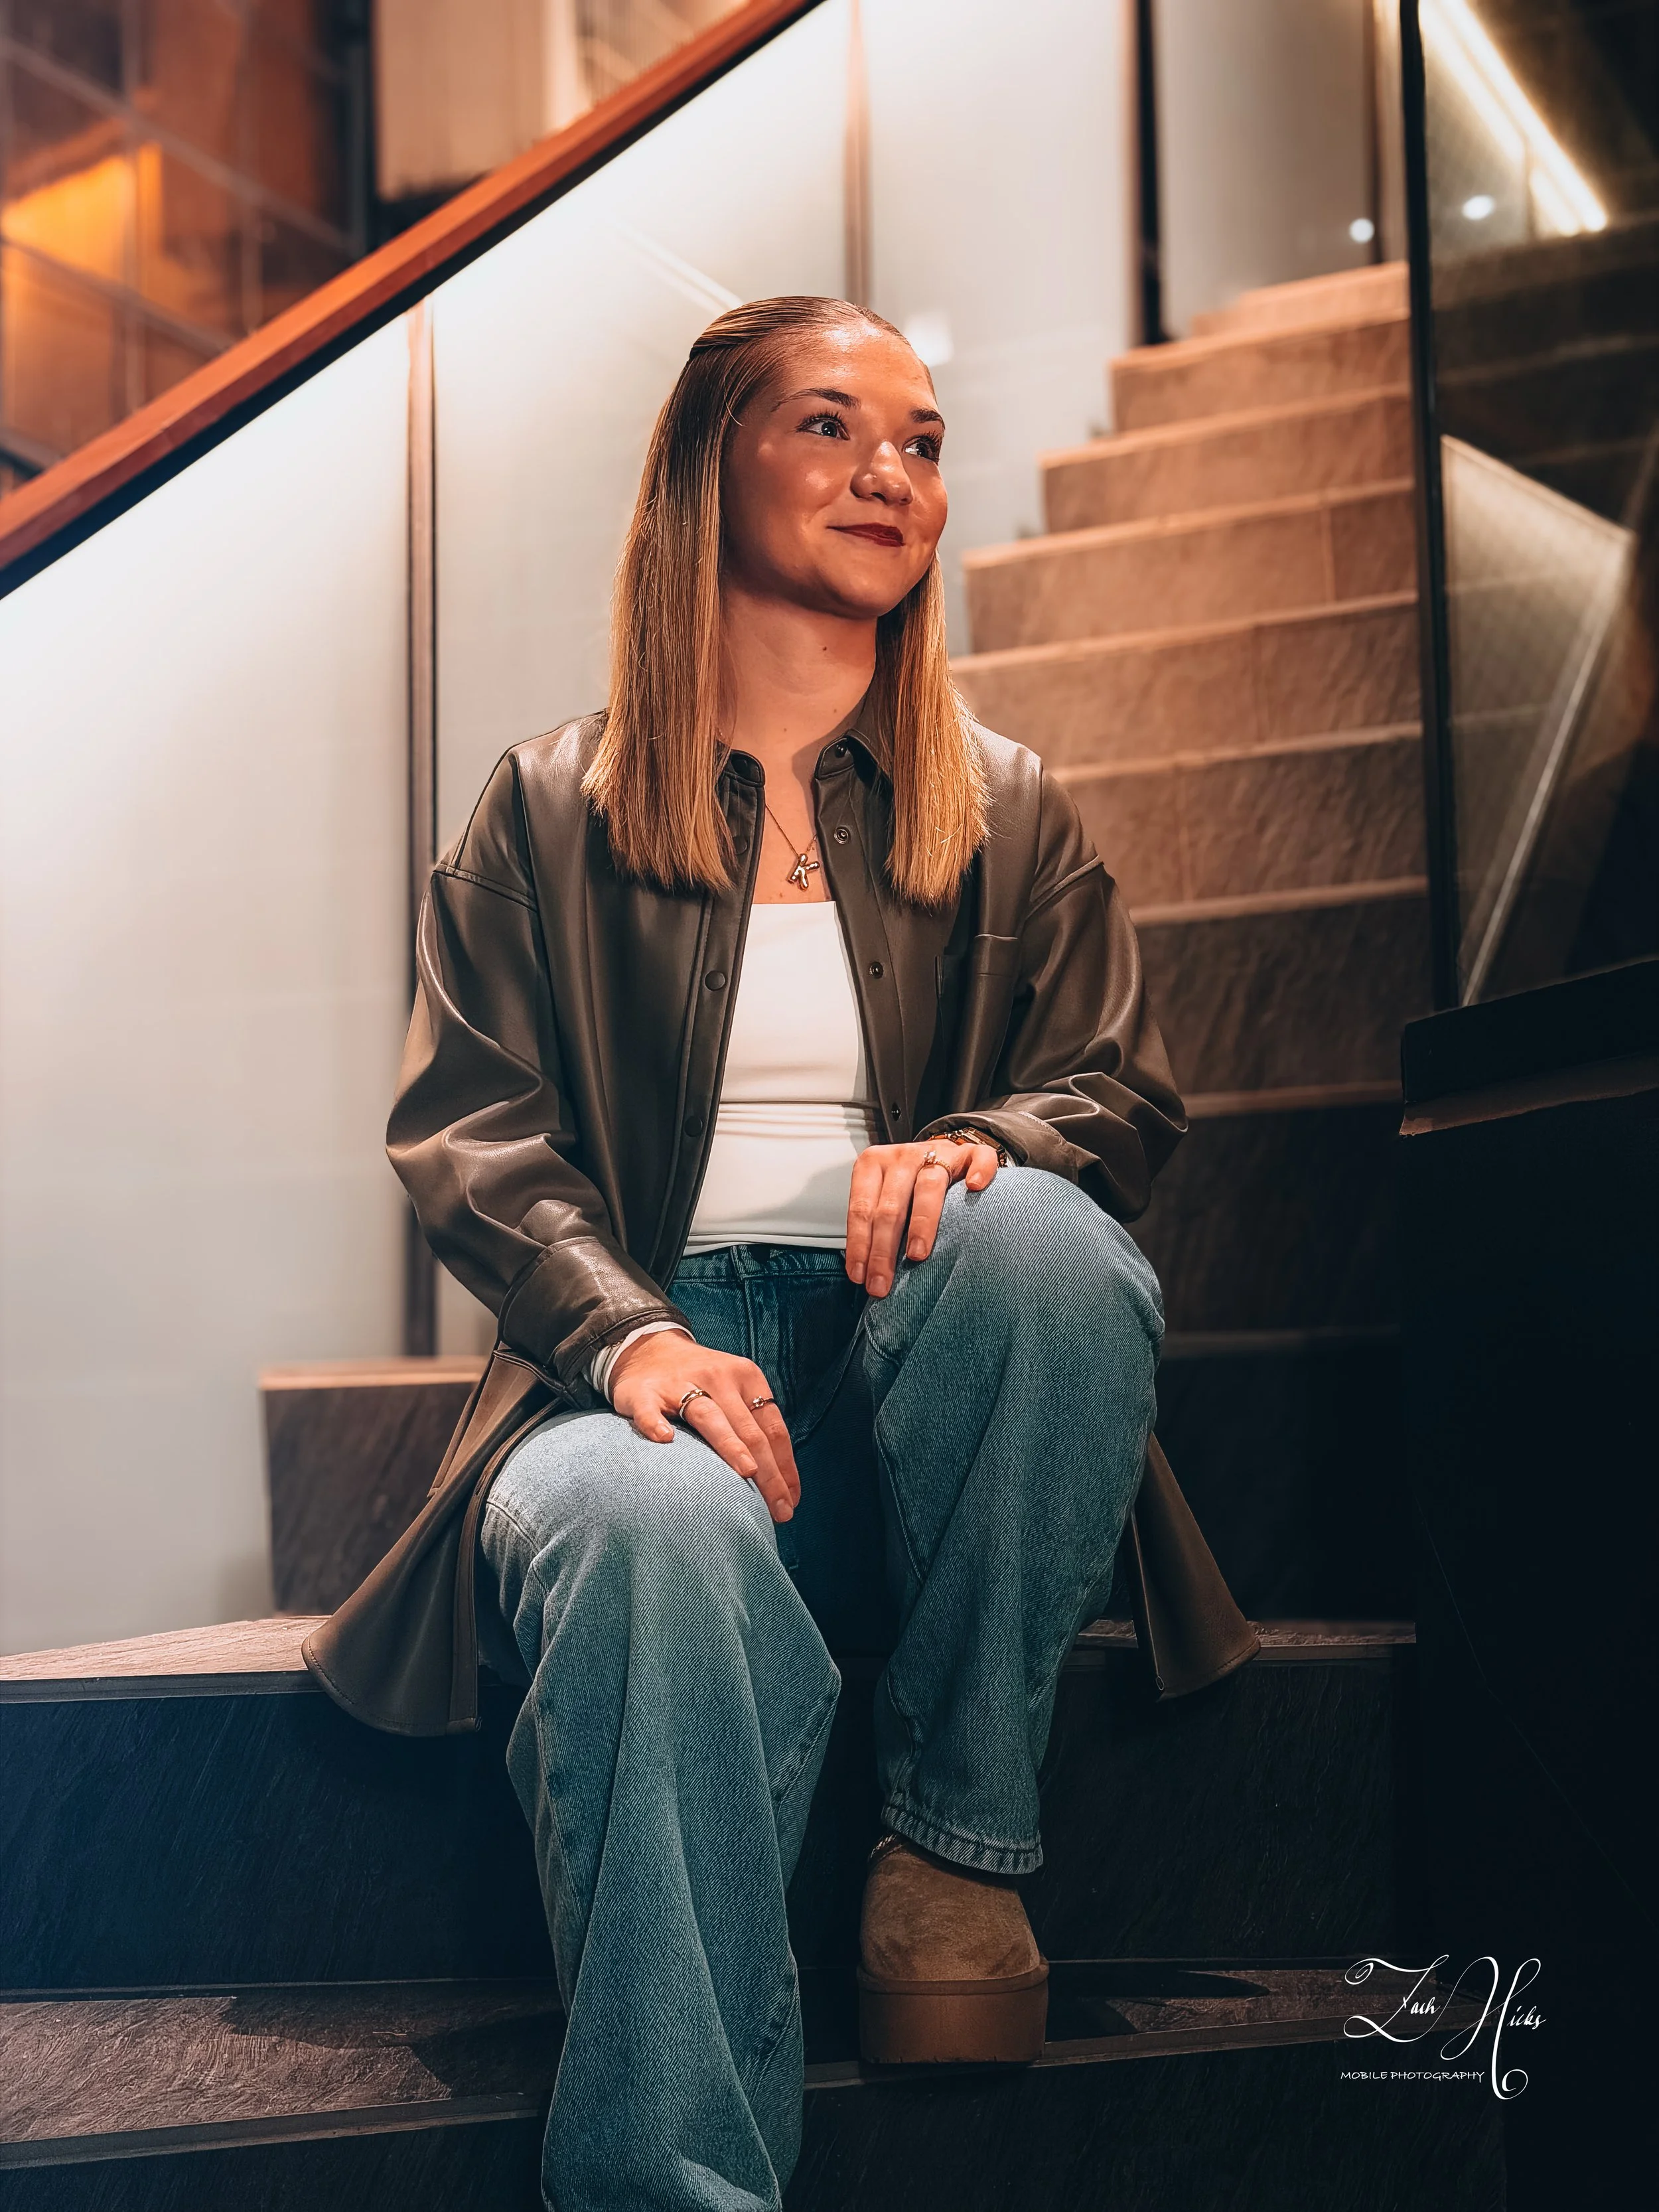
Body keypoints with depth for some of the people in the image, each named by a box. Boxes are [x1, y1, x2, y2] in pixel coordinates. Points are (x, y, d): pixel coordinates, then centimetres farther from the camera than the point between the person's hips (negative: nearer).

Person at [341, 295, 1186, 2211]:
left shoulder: (1008, 814, 18)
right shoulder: (551, 812, 12)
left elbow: (1125, 1096, 12)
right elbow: (466, 1126, 3)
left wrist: (984, 1148, -15)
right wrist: (630, 1334, -18)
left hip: (928, 1373, 2)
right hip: (671, 1362, -2)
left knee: (1040, 1238, -35)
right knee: (659, 1531, -39)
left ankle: (958, 1839, -16)